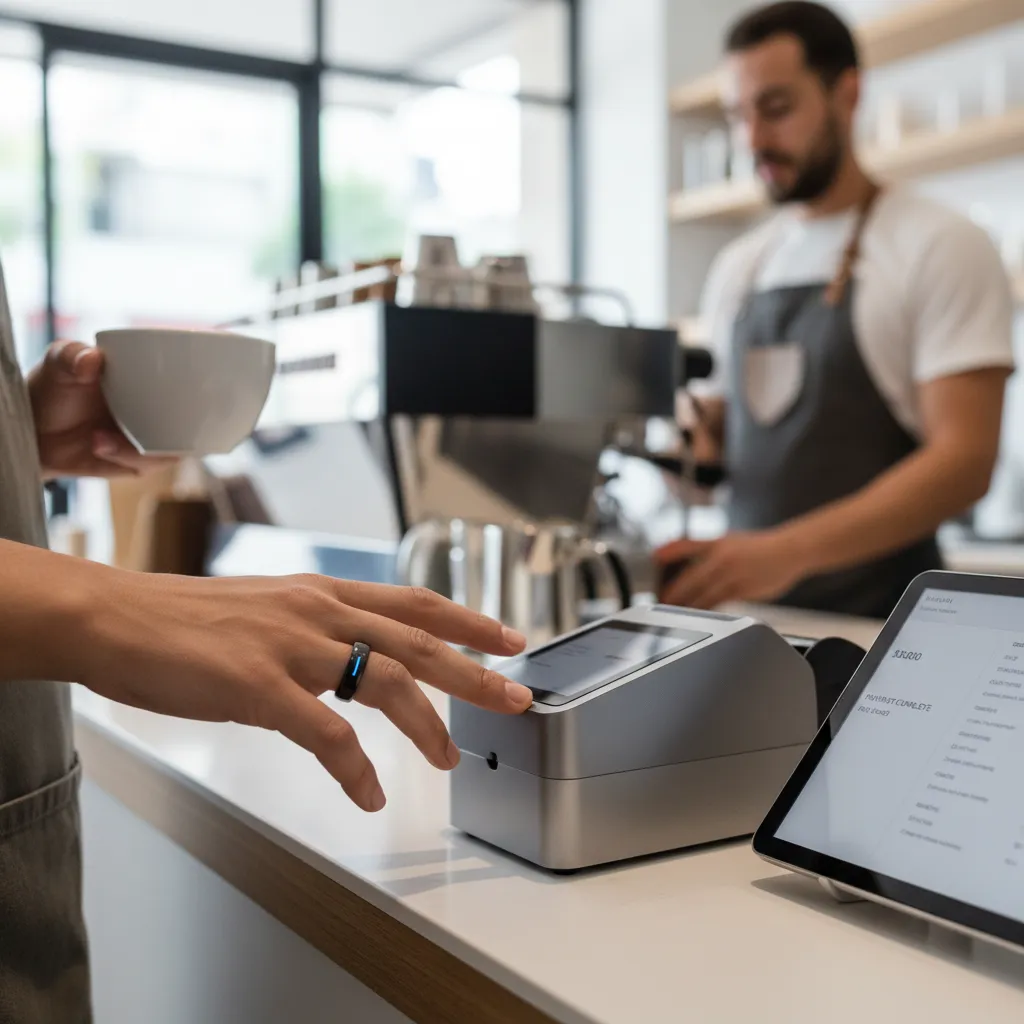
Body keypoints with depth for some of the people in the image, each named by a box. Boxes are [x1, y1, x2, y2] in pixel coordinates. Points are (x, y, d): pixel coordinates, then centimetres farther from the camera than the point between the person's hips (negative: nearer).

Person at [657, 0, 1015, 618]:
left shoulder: (942, 248, -7)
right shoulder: (739, 267, 11)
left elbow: (965, 460, -16)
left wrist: (788, 550, -28)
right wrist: (698, 442, -3)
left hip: (875, 618, -4)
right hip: (747, 607, 5)